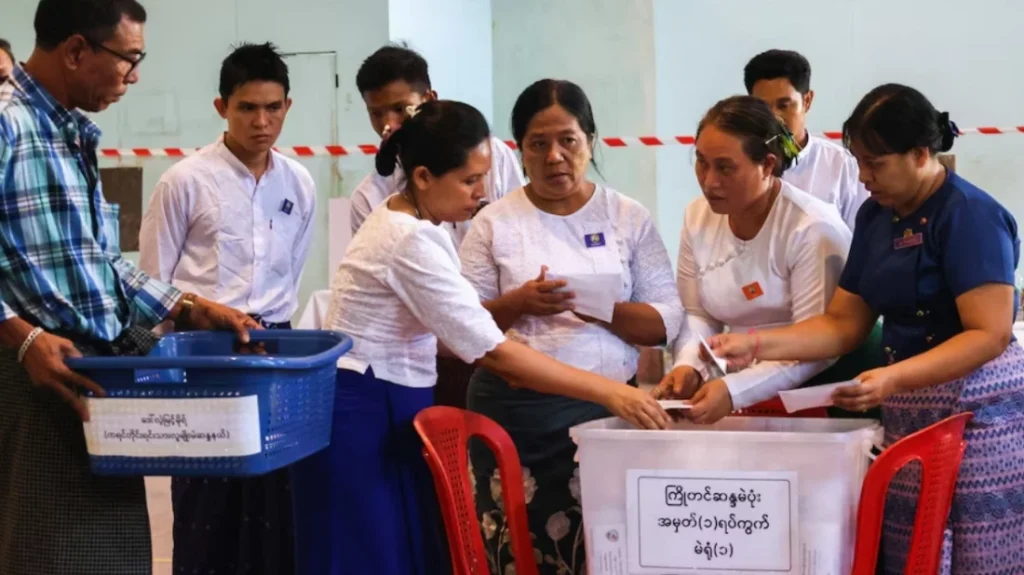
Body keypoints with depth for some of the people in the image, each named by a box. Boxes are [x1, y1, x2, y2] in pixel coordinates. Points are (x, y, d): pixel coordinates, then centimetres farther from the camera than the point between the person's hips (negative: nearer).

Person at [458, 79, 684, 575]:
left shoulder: (629, 217, 7)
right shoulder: (494, 223, 5)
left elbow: (667, 320, 3)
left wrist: (605, 311, -15)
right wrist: (518, 304, -15)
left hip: (608, 408, 0)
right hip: (515, 414, 0)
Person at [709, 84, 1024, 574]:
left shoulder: (970, 215, -13)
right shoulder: (876, 215, 10)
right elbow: (844, 322, 11)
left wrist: (893, 378, -30)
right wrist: (758, 345, -3)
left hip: (978, 411, -7)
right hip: (909, 413, 7)